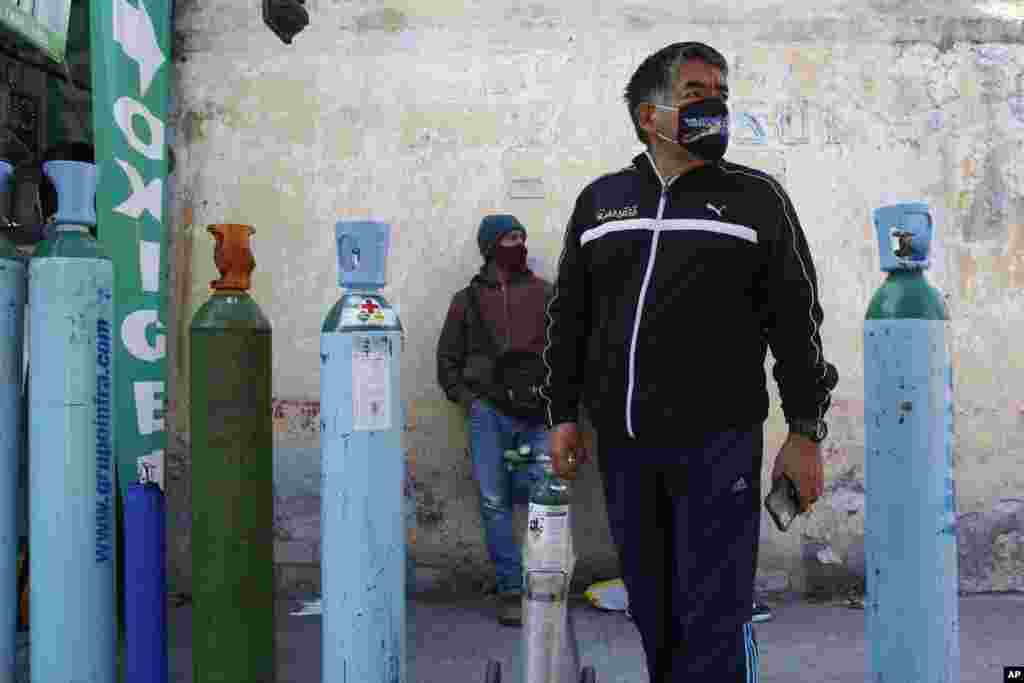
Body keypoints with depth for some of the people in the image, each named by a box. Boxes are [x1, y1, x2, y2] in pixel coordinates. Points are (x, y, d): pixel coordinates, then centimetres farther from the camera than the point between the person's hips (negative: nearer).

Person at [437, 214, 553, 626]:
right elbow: (447, 359, 14)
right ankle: (511, 590, 14)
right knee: (494, 503, 2)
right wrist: (467, 398, 2)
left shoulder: (547, 294, 10)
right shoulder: (468, 300, 11)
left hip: (538, 415, 0)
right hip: (489, 413, 1)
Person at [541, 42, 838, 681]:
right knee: (650, 606, 15)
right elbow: (568, 317, 12)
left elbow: (796, 322, 1)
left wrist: (806, 433, -2)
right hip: (621, 443, 3)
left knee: (713, 615, 0)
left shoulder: (756, 198, 2)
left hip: (717, 442, -3)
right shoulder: (599, 199, 10)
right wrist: (563, 414, 7)